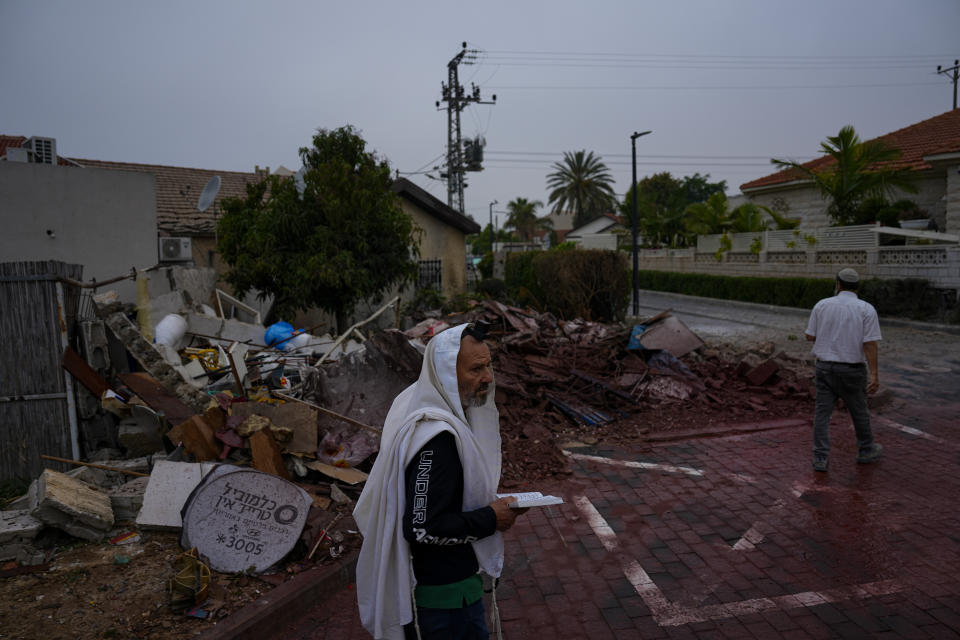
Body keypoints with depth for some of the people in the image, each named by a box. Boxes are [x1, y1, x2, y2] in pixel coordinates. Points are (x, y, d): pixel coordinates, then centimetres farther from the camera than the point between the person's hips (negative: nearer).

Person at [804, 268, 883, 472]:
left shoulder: (822, 305, -2)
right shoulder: (866, 309, -7)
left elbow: (810, 336, 2)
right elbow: (870, 343, -14)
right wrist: (874, 374, -14)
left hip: (825, 367, 1)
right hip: (852, 369, -1)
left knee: (822, 412, 3)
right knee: (859, 411, 17)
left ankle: (821, 458, 2)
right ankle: (866, 450, 36)